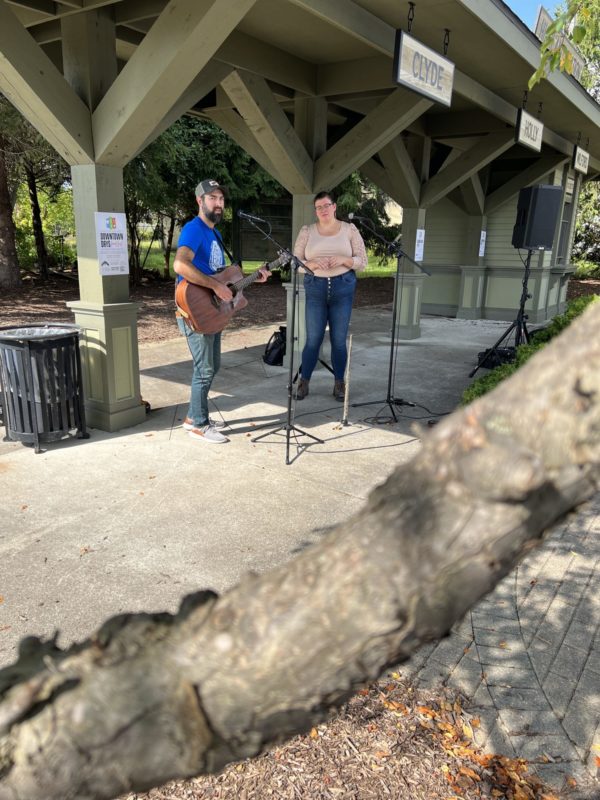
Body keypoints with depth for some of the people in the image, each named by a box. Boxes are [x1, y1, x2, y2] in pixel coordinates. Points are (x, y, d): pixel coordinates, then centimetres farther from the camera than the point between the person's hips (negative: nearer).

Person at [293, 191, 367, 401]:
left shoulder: (349, 229, 3)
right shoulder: (307, 231, 4)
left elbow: (362, 261, 2)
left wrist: (343, 260, -16)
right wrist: (313, 264, -17)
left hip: (343, 287, 0)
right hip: (315, 287, 0)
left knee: (339, 339, 5)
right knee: (313, 339, 2)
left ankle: (339, 383, 17)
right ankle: (303, 382, 15)